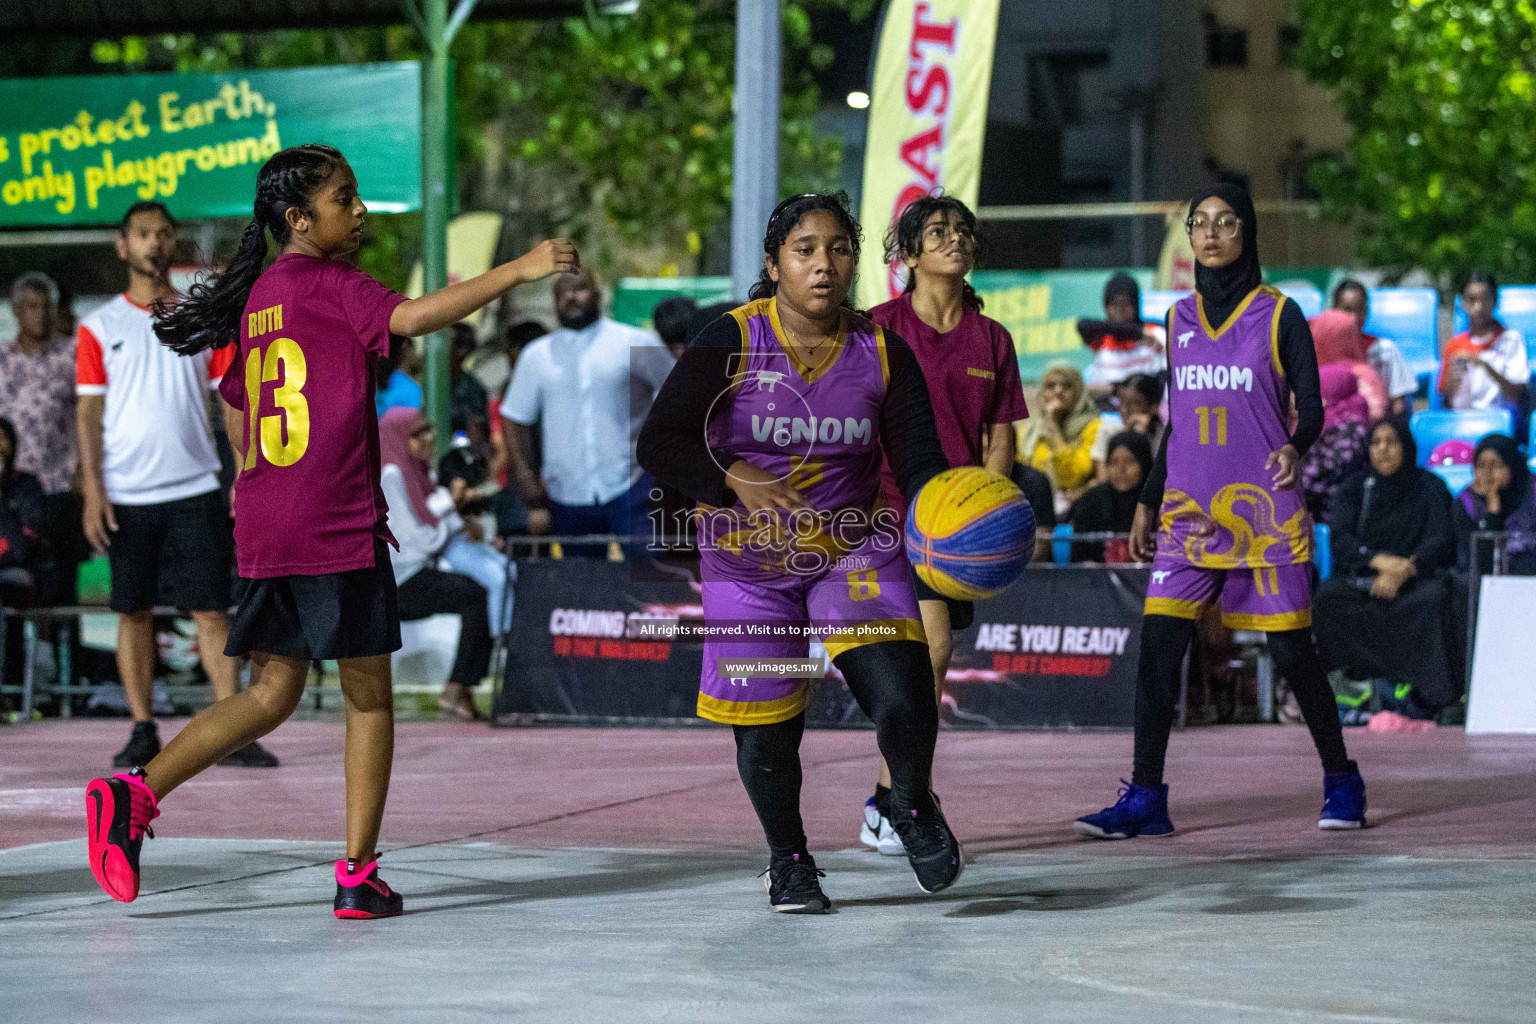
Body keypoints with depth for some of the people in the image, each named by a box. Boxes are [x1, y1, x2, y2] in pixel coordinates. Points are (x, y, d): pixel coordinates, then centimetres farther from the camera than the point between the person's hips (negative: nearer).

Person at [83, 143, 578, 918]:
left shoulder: (257, 296, 15)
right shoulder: (326, 285, -9)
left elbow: (234, 412, 24)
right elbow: (412, 317, -26)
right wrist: (517, 271, -24)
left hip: (264, 530, 7)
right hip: (338, 531, -7)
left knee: (272, 694, 13)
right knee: (369, 698, 4)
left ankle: (134, 794, -1)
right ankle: (358, 875, 4)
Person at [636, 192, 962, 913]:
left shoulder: (882, 354, -4)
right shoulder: (730, 344, -11)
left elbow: (920, 460, -10)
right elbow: (658, 443, -14)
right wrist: (737, 483, -30)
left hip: (856, 550, 1)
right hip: (748, 562, -1)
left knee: (902, 699, -18)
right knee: (766, 732, 2)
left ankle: (913, 806, 14)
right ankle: (787, 859, 31)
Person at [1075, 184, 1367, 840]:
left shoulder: (1279, 315, 0)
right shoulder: (1179, 319, 13)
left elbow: (1310, 407, -2)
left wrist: (1294, 448, -24)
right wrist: (1148, 502, 18)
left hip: (1264, 510, -4)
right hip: (1188, 510, 4)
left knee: (1291, 652, -1)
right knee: (1157, 644, -8)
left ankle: (1341, 782, 18)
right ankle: (1145, 798, -7)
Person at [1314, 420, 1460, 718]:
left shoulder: (1430, 488, 5)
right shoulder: (1356, 490, 10)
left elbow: (1442, 541, -6)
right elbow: (1340, 540, -3)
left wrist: (1404, 570, -24)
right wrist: (1380, 560, -23)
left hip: (1416, 578, -2)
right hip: (1362, 577, 2)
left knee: (1434, 597, -36)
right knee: (1327, 596, -30)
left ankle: (1426, 696, -29)